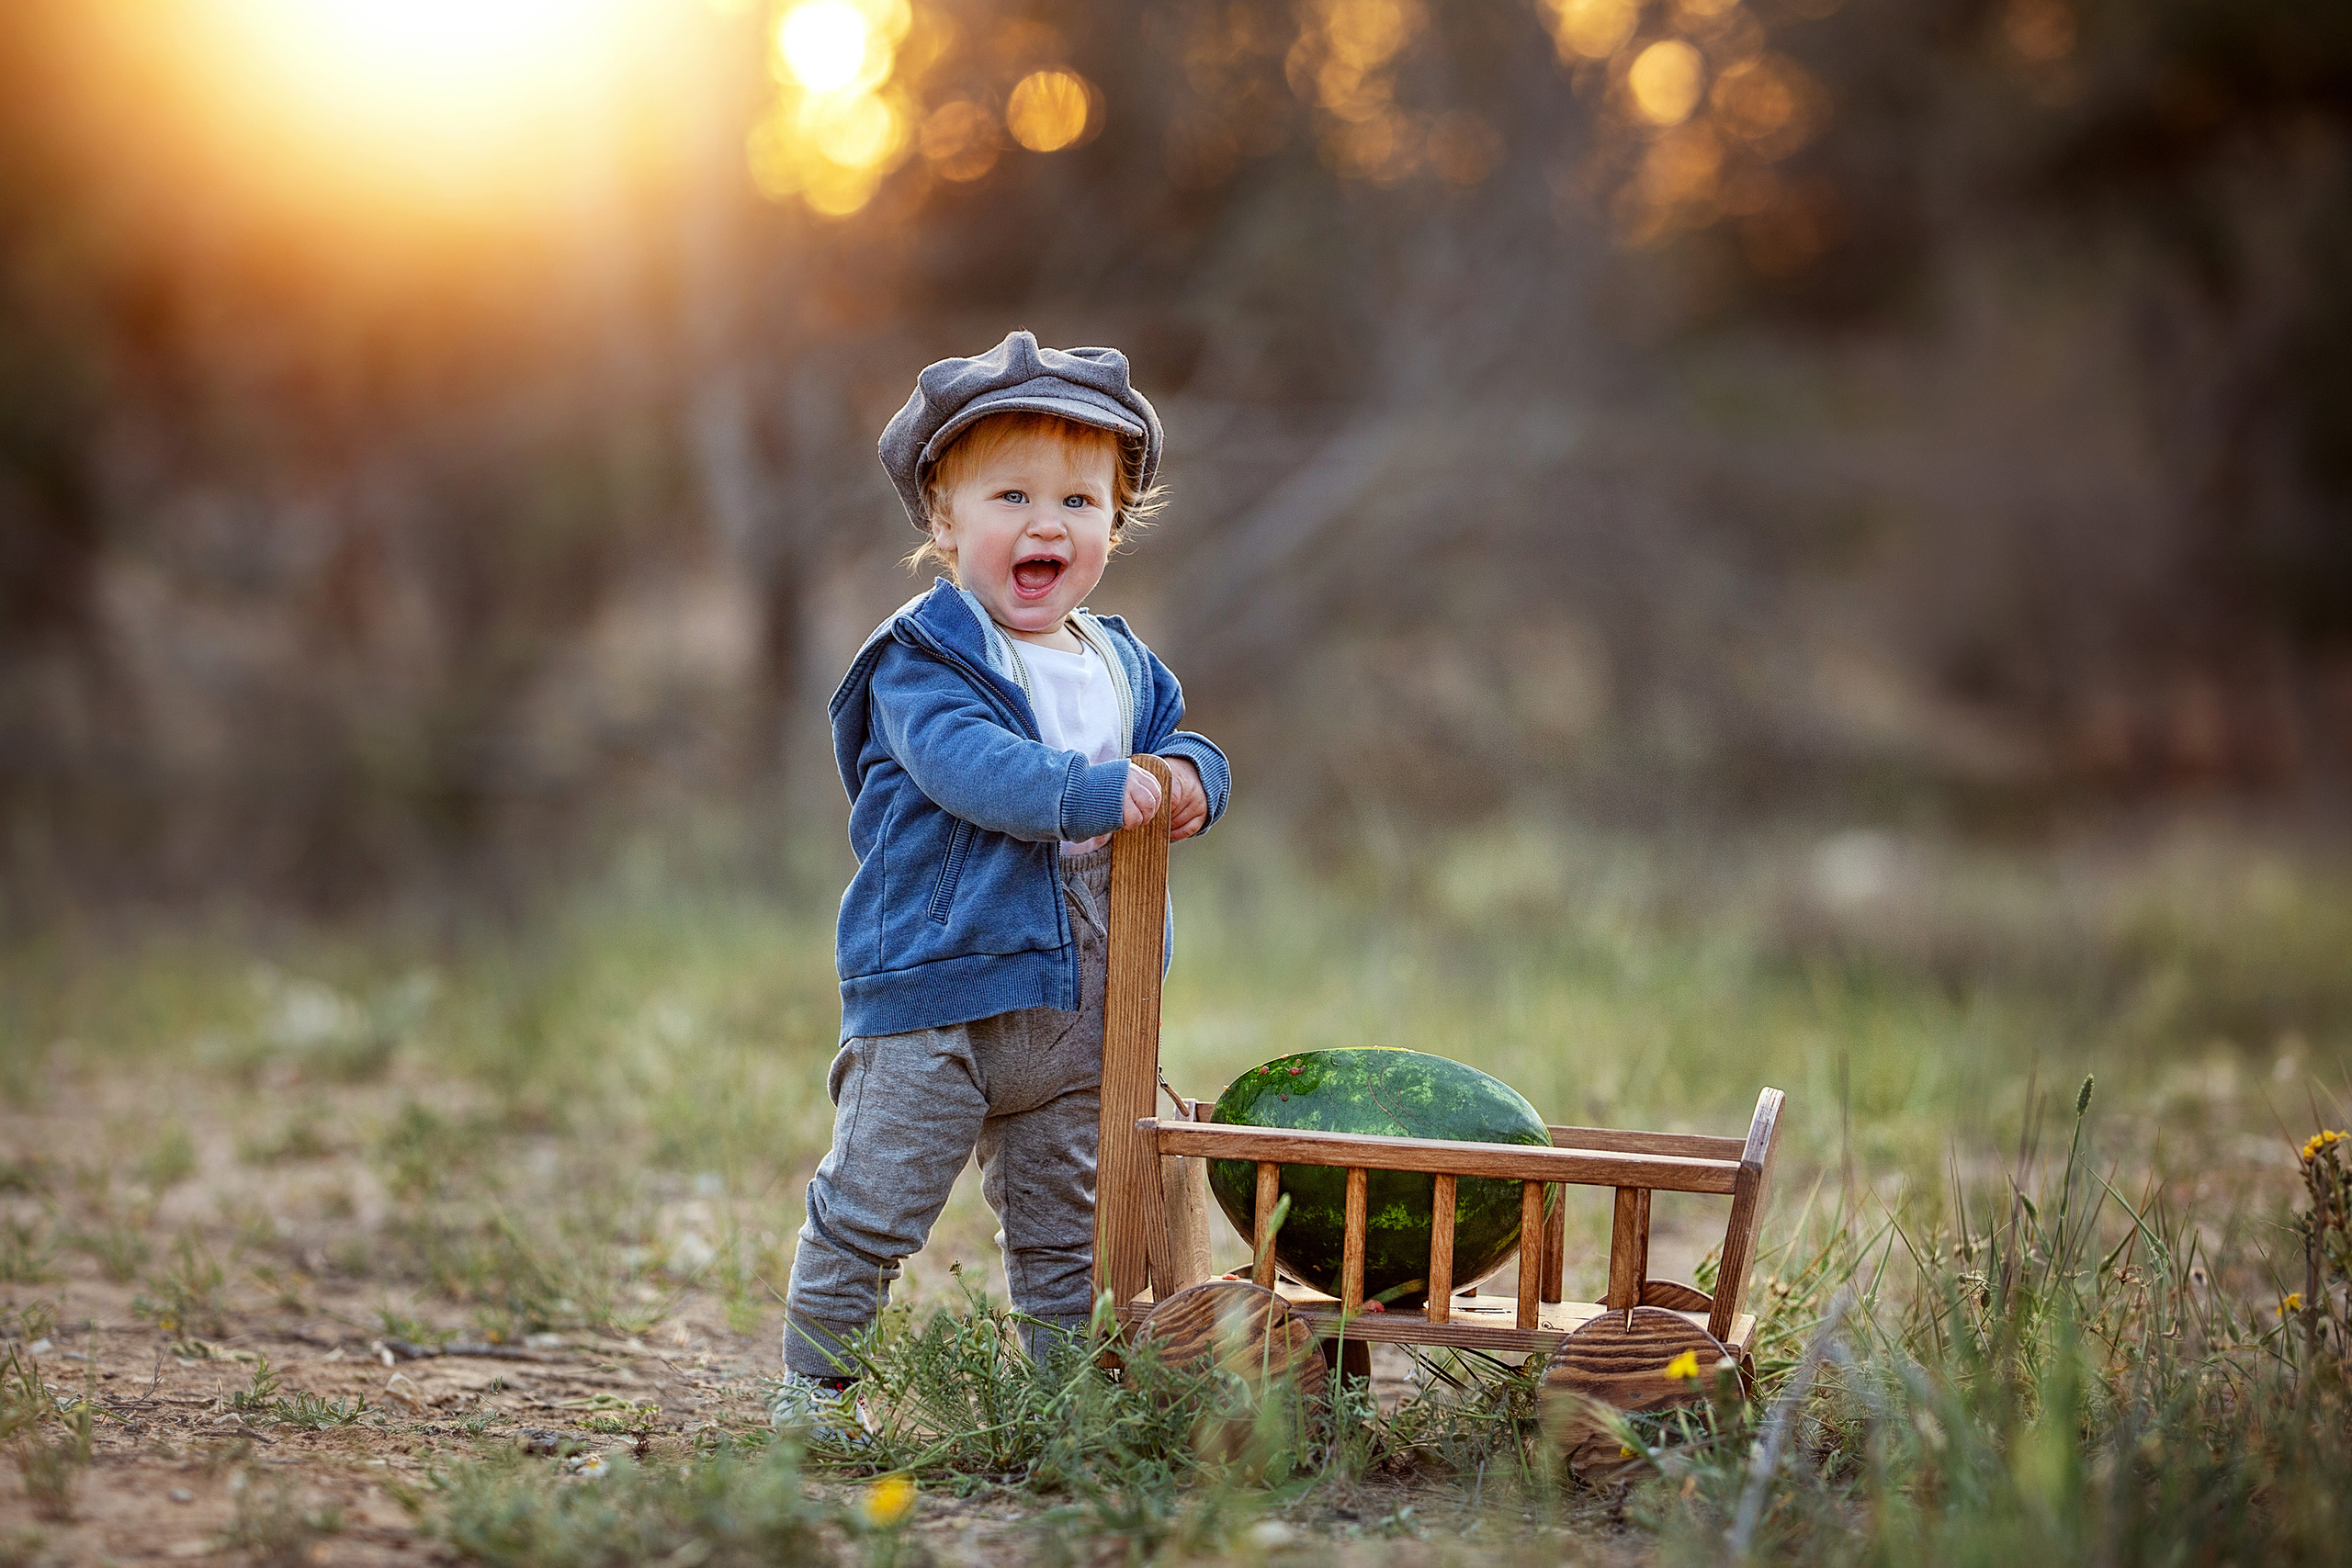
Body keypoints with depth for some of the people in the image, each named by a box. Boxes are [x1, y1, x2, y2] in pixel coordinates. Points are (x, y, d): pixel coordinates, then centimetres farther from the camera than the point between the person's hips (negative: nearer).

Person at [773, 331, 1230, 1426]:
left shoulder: (1123, 666, 12)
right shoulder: (924, 659, -10)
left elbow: (1178, 738, 21)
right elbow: (966, 762, -25)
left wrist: (1188, 778, -3)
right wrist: (1095, 792, -32)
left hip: (1076, 1009, 6)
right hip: (933, 991, -6)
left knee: (1061, 1229, 15)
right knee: (870, 1211, -1)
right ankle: (811, 1388, 12)